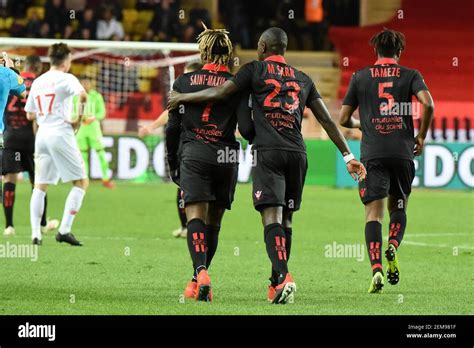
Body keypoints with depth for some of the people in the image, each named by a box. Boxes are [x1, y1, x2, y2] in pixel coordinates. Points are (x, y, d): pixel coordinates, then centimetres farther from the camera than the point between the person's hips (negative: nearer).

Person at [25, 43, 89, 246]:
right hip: (61, 134, -6)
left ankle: (35, 233, 0)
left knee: (40, 186, 10)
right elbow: (82, 95, -24)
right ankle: (64, 230, -8)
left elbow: (30, 115, 18)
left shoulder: (37, 82, 14)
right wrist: (79, 119, -12)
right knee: (81, 182, 2)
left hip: (42, 135, 6)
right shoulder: (65, 78, -4)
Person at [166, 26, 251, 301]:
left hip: (194, 154, -1)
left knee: (195, 216, -10)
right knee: (213, 221, 13)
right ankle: (199, 278, 18)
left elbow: (173, 126, 7)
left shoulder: (184, 82, 7)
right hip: (226, 156, 1)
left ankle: (201, 272, -33)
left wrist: (172, 163, 16)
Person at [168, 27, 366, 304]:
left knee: (272, 216, -12)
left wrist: (182, 98, 14)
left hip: (268, 151, -4)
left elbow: (220, 93, 1)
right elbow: (327, 120, 17)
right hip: (297, 153, 4)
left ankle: (283, 276, -31)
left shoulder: (256, 69, 7)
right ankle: (279, 283, 16)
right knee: (286, 218, 13)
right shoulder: (303, 79, 20)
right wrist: (348, 156, 19)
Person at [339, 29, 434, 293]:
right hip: (403, 152, 0)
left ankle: (376, 269, -21)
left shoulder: (360, 77, 10)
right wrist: (421, 136, 4)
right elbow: (428, 104, -10)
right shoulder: (410, 75, 7)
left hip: (372, 153, 0)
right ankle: (393, 246, -11)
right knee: (399, 207, 18)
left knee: (374, 213, -3)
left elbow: (344, 119, 11)